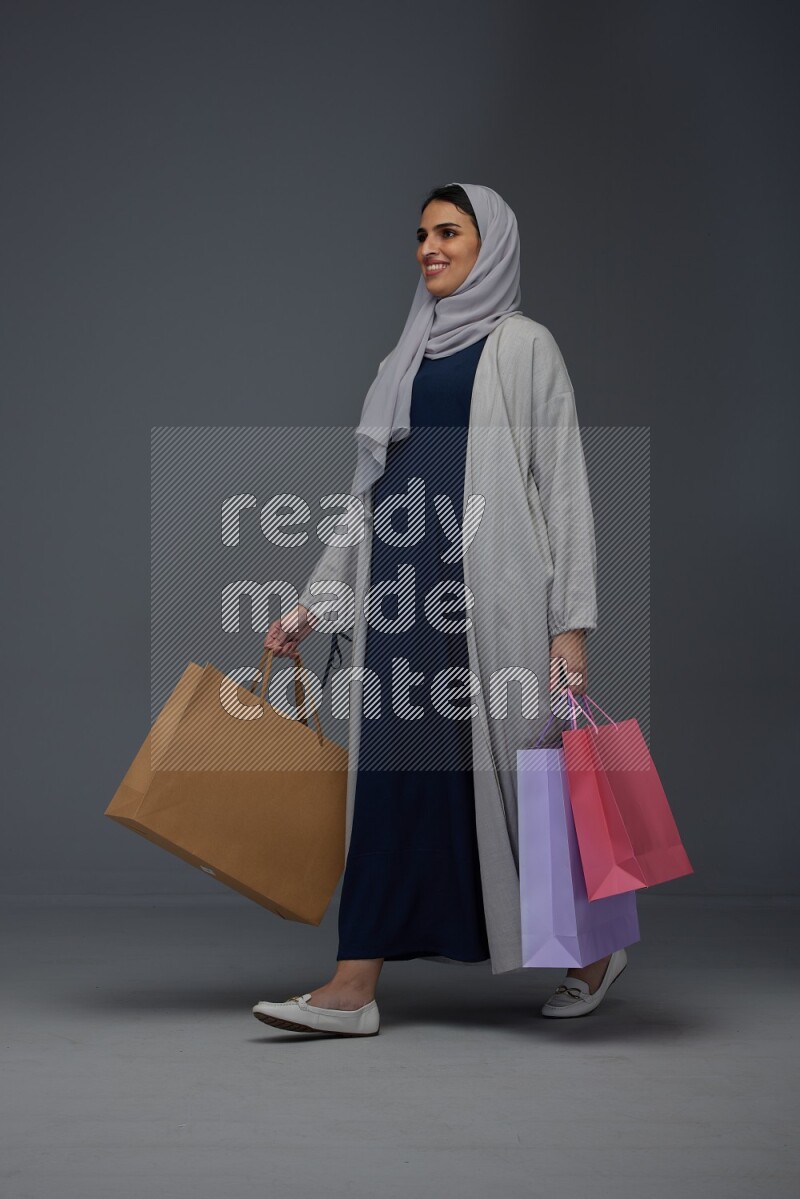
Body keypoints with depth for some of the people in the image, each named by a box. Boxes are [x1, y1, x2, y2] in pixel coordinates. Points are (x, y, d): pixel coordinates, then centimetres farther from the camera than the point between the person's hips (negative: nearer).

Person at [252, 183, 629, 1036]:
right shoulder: (411, 355, 19)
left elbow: (564, 486, -6)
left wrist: (571, 623, -14)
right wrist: (310, 603, 16)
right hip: (404, 586, 6)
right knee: (395, 771, 2)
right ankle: (355, 988, 3)